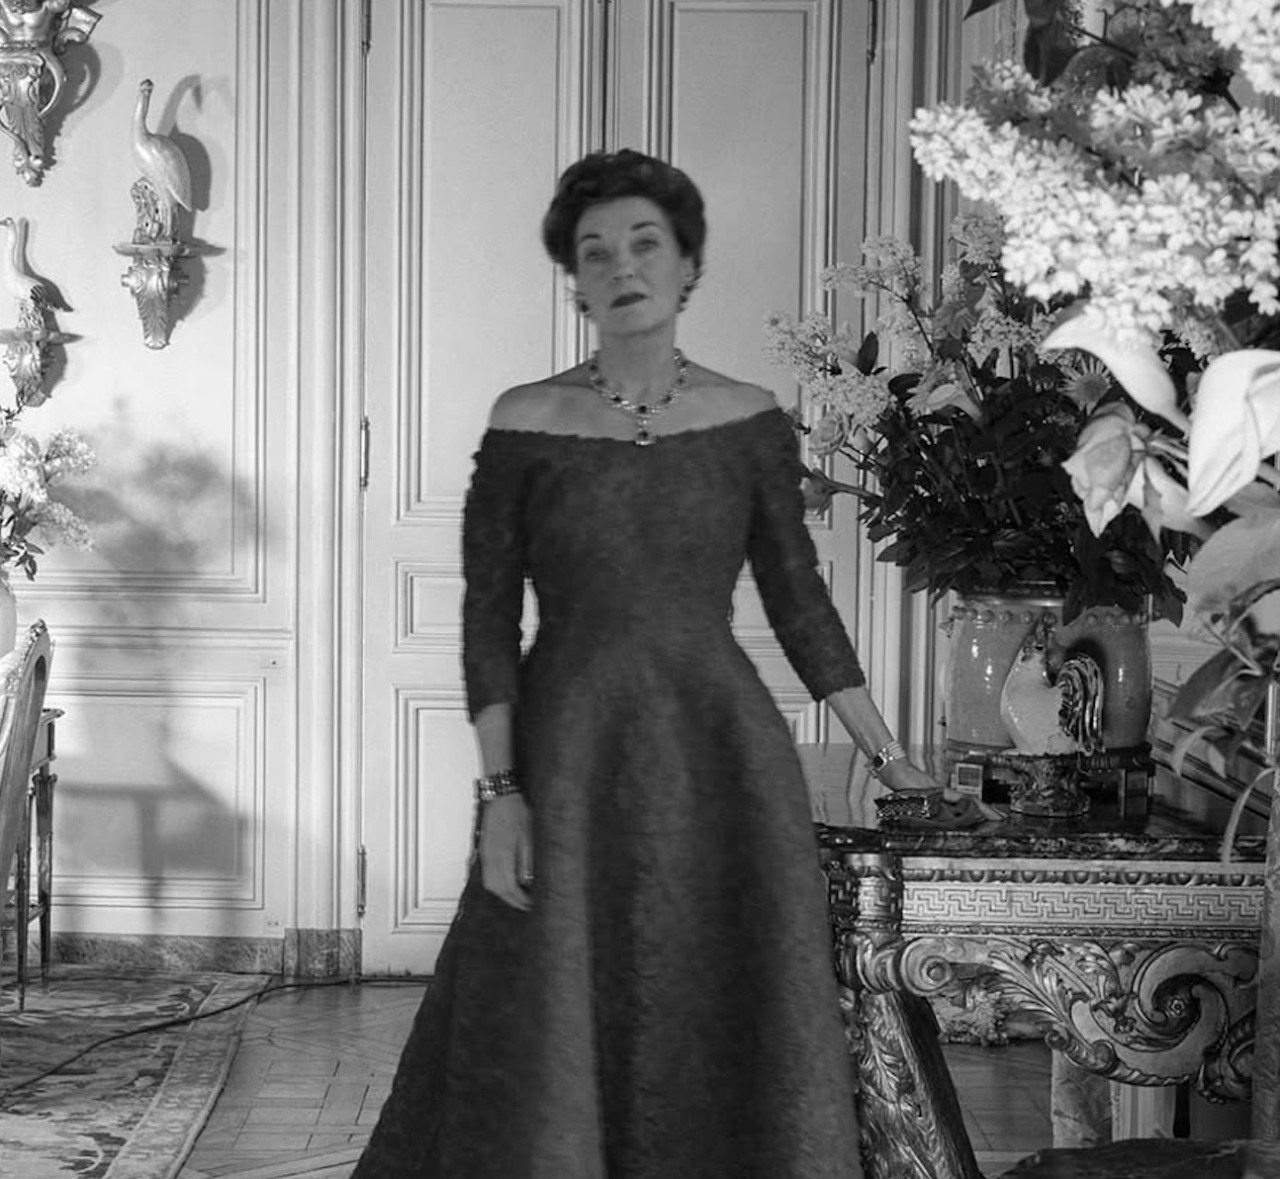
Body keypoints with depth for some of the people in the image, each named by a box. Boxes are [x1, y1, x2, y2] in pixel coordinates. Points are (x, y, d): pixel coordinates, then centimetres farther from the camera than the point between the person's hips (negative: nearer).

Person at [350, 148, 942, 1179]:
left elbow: (799, 601, 8)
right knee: (555, 1047, 3)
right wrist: (499, 792, -10)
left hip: (721, 756, 2)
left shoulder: (750, 423, 3)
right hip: (571, 758, -1)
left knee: (725, 1045, 6)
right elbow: (488, 620, -2)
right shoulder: (526, 425, -2)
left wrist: (889, 756, 7)